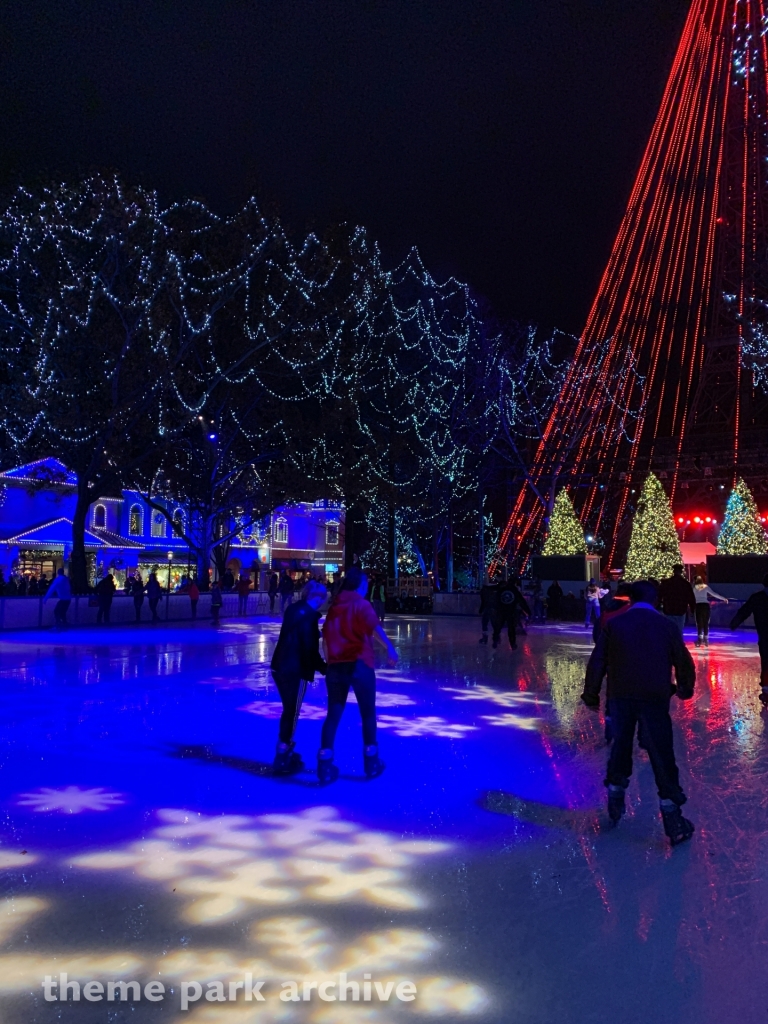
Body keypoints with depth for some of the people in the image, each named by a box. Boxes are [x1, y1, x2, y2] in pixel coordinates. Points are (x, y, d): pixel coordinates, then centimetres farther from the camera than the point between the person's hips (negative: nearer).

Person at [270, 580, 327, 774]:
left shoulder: (294, 609, 10)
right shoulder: (308, 615, -16)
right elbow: (309, 648, -16)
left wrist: (315, 634, 18)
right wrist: (323, 667, -6)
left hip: (281, 666, 9)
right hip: (295, 670, -9)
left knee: (289, 711, 20)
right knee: (292, 713, 0)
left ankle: (285, 751, 31)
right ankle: (282, 760, 5)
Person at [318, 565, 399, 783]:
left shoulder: (334, 606, 12)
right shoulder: (361, 604, -5)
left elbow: (326, 636, 16)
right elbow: (375, 627, -23)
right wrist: (390, 648, -35)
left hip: (335, 666, 5)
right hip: (358, 664, -5)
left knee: (333, 714, 10)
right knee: (368, 713, 11)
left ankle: (325, 766, 7)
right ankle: (371, 762, 20)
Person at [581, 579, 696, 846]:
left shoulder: (614, 624, 4)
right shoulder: (667, 626, 3)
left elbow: (597, 662, 1)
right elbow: (684, 662, 5)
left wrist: (591, 695, 10)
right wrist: (685, 689, 24)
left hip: (620, 697, 2)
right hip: (655, 699, -1)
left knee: (620, 747, 20)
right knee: (662, 756, 3)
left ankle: (615, 802, 29)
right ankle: (672, 819, 3)